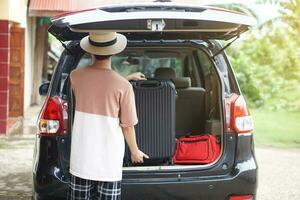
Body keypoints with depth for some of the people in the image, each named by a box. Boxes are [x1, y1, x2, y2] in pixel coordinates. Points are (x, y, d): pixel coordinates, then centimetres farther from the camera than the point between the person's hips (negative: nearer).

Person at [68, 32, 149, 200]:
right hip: (109, 162, -3)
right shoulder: (123, 86, -14)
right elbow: (127, 125, -6)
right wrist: (135, 151, 11)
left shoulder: (76, 76, -4)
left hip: (81, 159, 3)